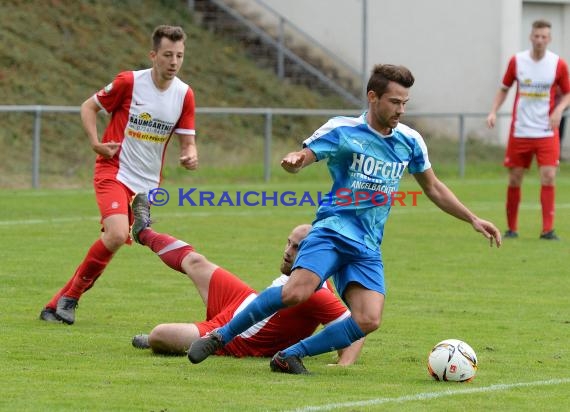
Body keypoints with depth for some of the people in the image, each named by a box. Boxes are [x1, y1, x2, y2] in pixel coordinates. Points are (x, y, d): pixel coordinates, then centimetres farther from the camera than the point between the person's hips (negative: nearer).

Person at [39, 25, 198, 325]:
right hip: (114, 170, -5)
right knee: (117, 233, -26)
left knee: (116, 239, 1)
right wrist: (96, 143, -11)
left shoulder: (184, 95, -1)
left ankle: (57, 305, 15)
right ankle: (69, 296, -6)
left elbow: (187, 141, 5)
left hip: (146, 183, 5)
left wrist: (190, 155, -19)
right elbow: (88, 106, 3)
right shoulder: (129, 82, -11)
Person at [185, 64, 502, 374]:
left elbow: (434, 189, 24)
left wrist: (473, 220, 21)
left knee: (368, 321, -19)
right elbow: (301, 157, -7)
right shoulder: (342, 131, -3)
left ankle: (289, 356, -5)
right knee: (297, 291, -30)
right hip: (333, 230, -5)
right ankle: (219, 336, -14)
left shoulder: (410, 141, 12)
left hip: (367, 248, 5)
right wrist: (294, 160, -32)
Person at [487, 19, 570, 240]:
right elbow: (504, 88, 12)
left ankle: (547, 229, -9)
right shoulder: (516, 61, 0)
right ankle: (511, 227, 17)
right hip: (519, 131, 1)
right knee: (514, 179, 3)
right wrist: (494, 111, -2)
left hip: (546, 132, -1)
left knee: (548, 177, -13)